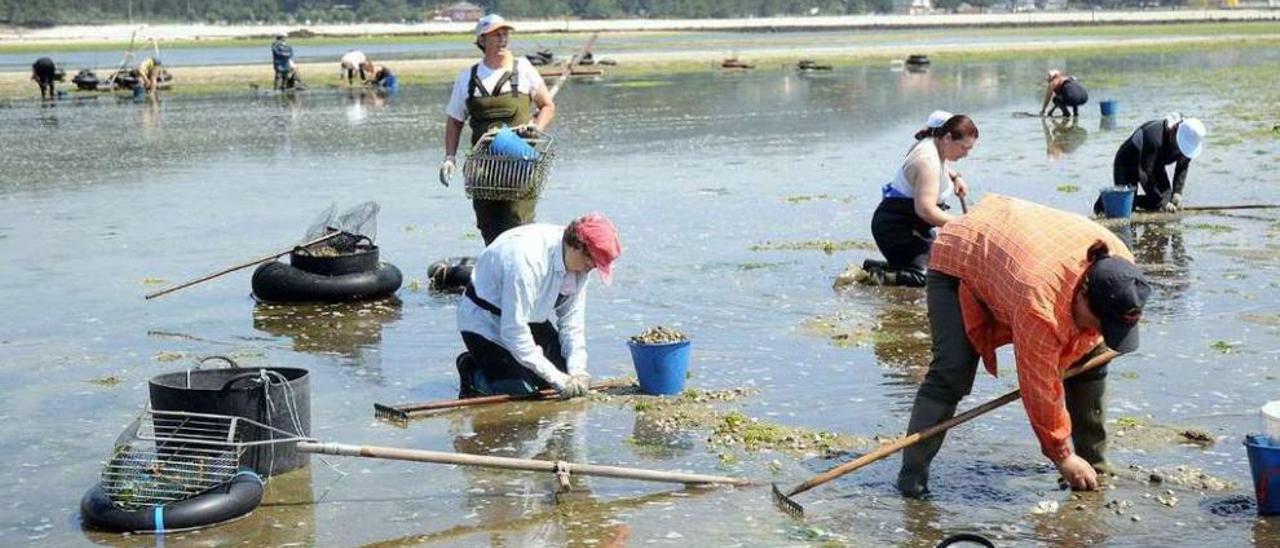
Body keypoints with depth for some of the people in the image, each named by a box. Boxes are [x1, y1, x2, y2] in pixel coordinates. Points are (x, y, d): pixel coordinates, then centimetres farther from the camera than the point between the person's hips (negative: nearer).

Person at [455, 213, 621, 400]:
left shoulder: (580, 262, -12)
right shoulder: (527, 258, -37)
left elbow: (571, 323, -4)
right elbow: (513, 331, -34)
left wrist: (577, 372, -18)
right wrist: (556, 378, -33)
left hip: (529, 317, 8)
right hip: (486, 321, -8)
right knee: (522, 391, -17)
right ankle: (472, 369, 9)